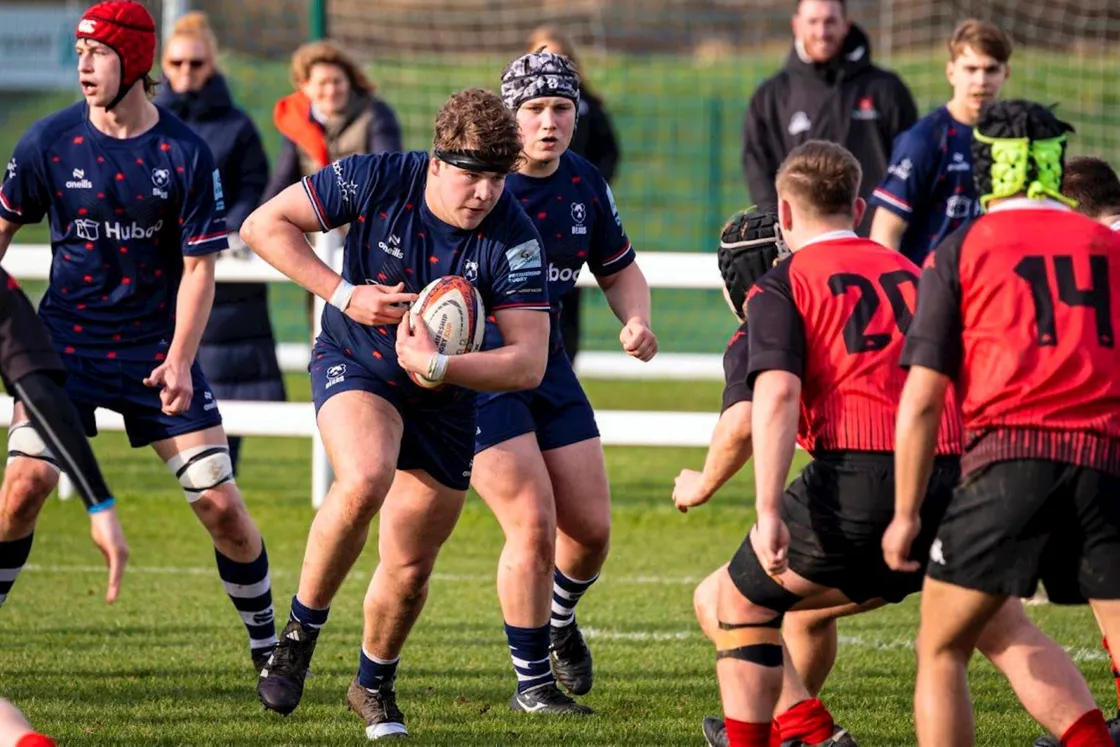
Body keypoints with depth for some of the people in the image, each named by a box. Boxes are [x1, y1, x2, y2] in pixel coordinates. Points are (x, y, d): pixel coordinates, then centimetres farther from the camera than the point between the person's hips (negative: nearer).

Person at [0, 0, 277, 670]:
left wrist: (179, 359, -16)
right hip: (67, 338, 0)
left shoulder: (186, 154, -7)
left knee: (220, 503, -3)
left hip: (158, 346, 0)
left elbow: (199, 266, -5)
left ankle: (267, 647, 14)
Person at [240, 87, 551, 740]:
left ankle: (375, 684, 38)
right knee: (365, 481, -34)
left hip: (443, 400, 2)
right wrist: (343, 294, -21)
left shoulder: (515, 240, -22)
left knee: (411, 569, 7)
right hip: (355, 365, -2)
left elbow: (529, 363, -25)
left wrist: (437, 365, -38)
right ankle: (301, 632, -14)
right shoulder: (376, 180, -22)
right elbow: (264, 225, -12)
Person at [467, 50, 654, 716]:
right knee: (534, 524, -14)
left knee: (591, 528, 6)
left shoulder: (586, 185, 1)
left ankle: (559, 618, 40)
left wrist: (638, 322, -5)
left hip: (548, 364, 6)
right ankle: (532, 681, 3)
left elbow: (620, 268, 15)